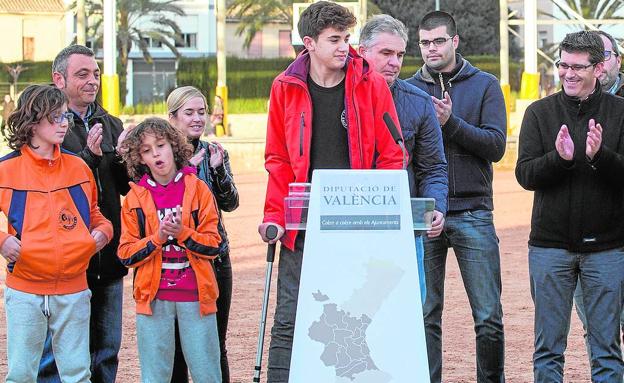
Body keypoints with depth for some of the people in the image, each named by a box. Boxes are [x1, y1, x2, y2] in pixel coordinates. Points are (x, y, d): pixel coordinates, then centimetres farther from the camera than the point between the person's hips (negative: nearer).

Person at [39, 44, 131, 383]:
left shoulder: (110, 125, 14)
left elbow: (126, 187, 13)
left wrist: (124, 158, -6)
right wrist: (89, 156, -23)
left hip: (107, 259, 6)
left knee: (106, 352, 13)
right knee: (57, 355, -3)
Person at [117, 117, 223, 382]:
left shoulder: (198, 189, 2)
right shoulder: (135, 198, 4)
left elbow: (213, 245, -1)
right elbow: (126, 254, 2)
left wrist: (182, 233, -17)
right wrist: (158, 238, -13)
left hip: (195, 294, -1)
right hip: (153, 297, 1)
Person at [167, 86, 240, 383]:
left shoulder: (215, 154, 9)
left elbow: (230, 203, 1)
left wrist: (218, 169, -15)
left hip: (214, 256, 3)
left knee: (215, 344, 5)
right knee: (175, 343, 2)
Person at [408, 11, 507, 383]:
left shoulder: (485, 85, 5)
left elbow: (496, 145, -5)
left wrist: (451, 123, -16)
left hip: (473, 213, -1)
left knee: (489, 317, -1)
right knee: (425, 316, 3)